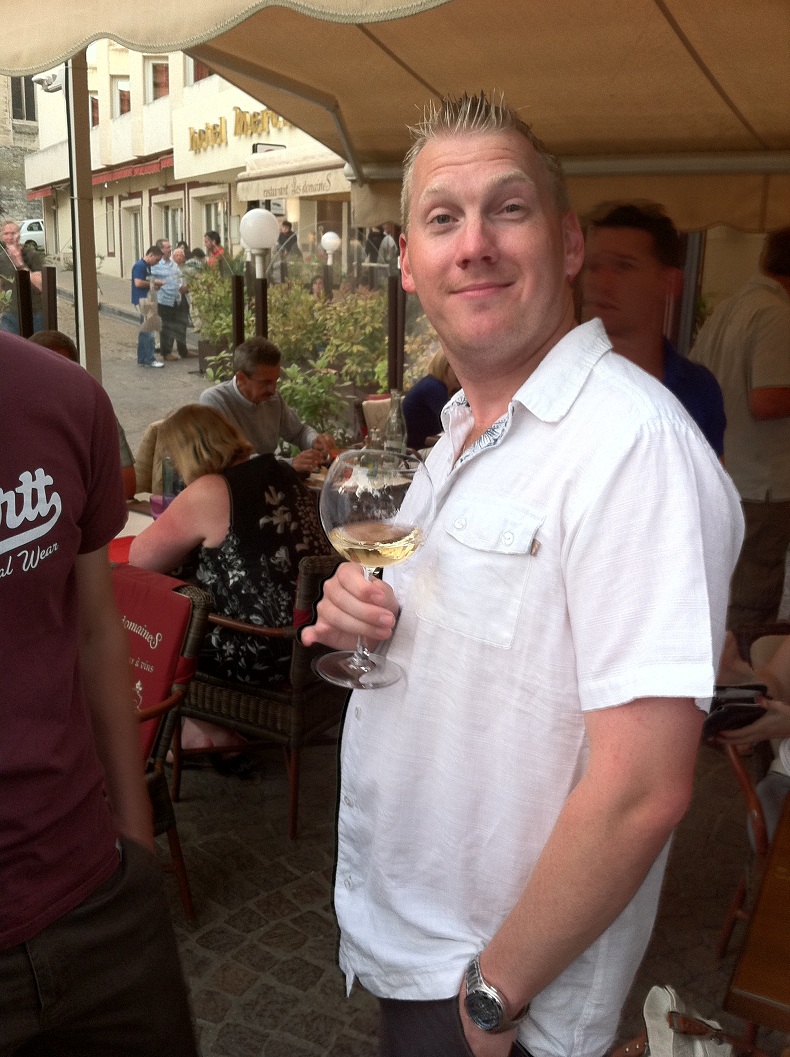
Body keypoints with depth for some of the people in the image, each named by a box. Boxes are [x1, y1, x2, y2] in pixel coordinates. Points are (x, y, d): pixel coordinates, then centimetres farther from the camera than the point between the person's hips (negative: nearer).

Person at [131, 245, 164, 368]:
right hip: (142, 301, -10)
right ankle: (149, 359, -5)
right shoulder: (140, 266, -14)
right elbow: (138, 283, -23)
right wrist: (153, 282, -13)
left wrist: (154, 286, 6)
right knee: (148, 330, -8)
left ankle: (142, 359, 16)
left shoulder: (147, 266, 16)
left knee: (144, 330, 11)